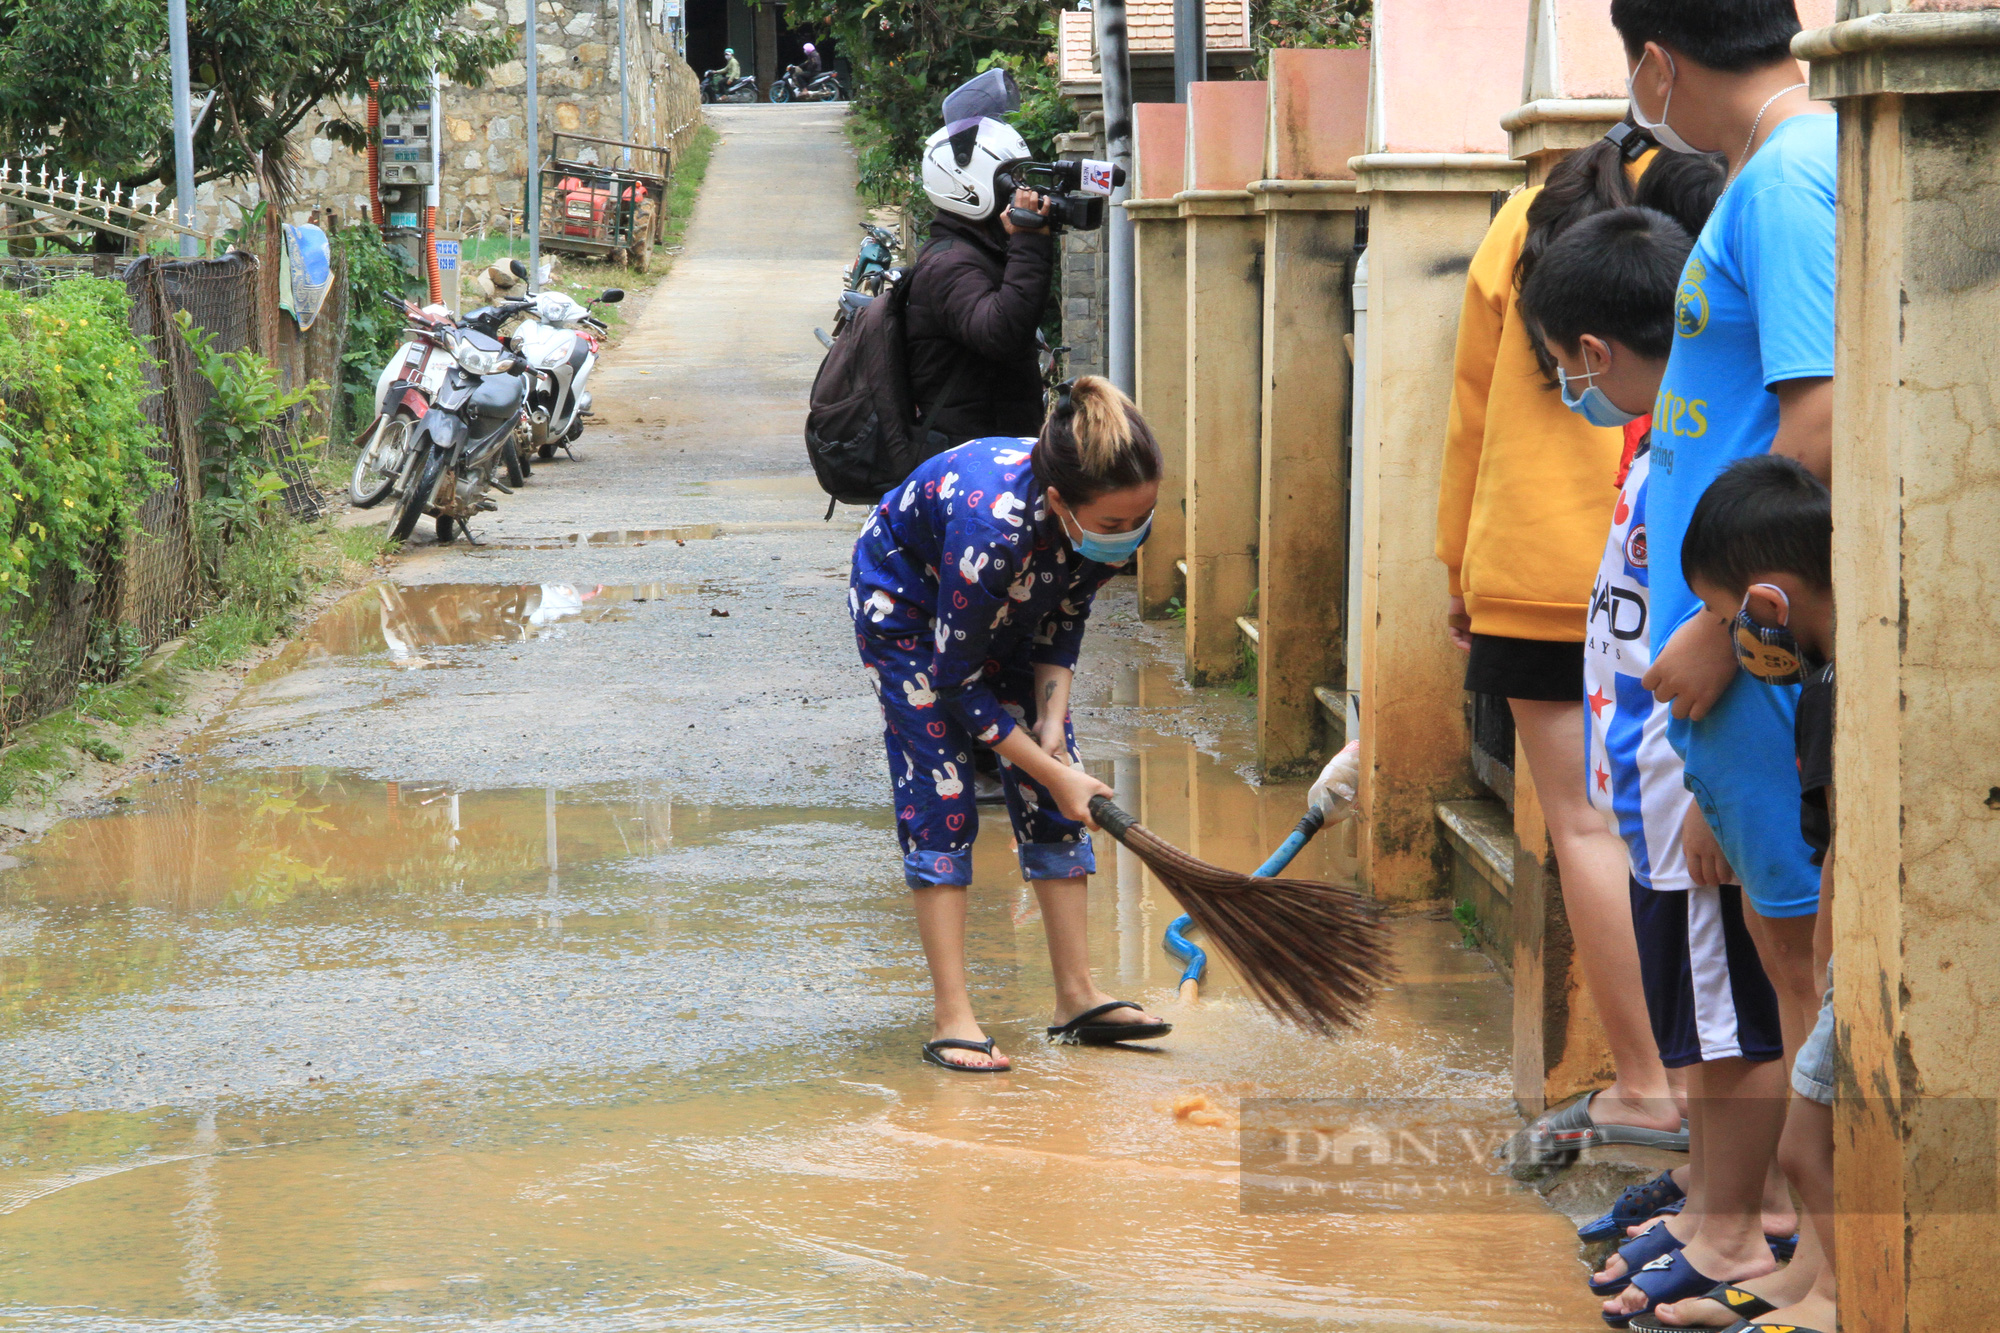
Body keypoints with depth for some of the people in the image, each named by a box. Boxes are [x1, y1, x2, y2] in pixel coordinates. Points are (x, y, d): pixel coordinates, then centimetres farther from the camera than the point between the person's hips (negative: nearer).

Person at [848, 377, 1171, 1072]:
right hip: (907, 604, -6)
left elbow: (1064, 618, -7)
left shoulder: (1117, 516, -28)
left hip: (1007, 606, 6)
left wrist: (1052, 725, -17)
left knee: (1054, 795, 1)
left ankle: (1077, 995, 6)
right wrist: (1051, 770, -24)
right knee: (939, 795, -12)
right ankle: (951, 1020, -11)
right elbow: (957, 680, -30)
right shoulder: (994, 525, -45)